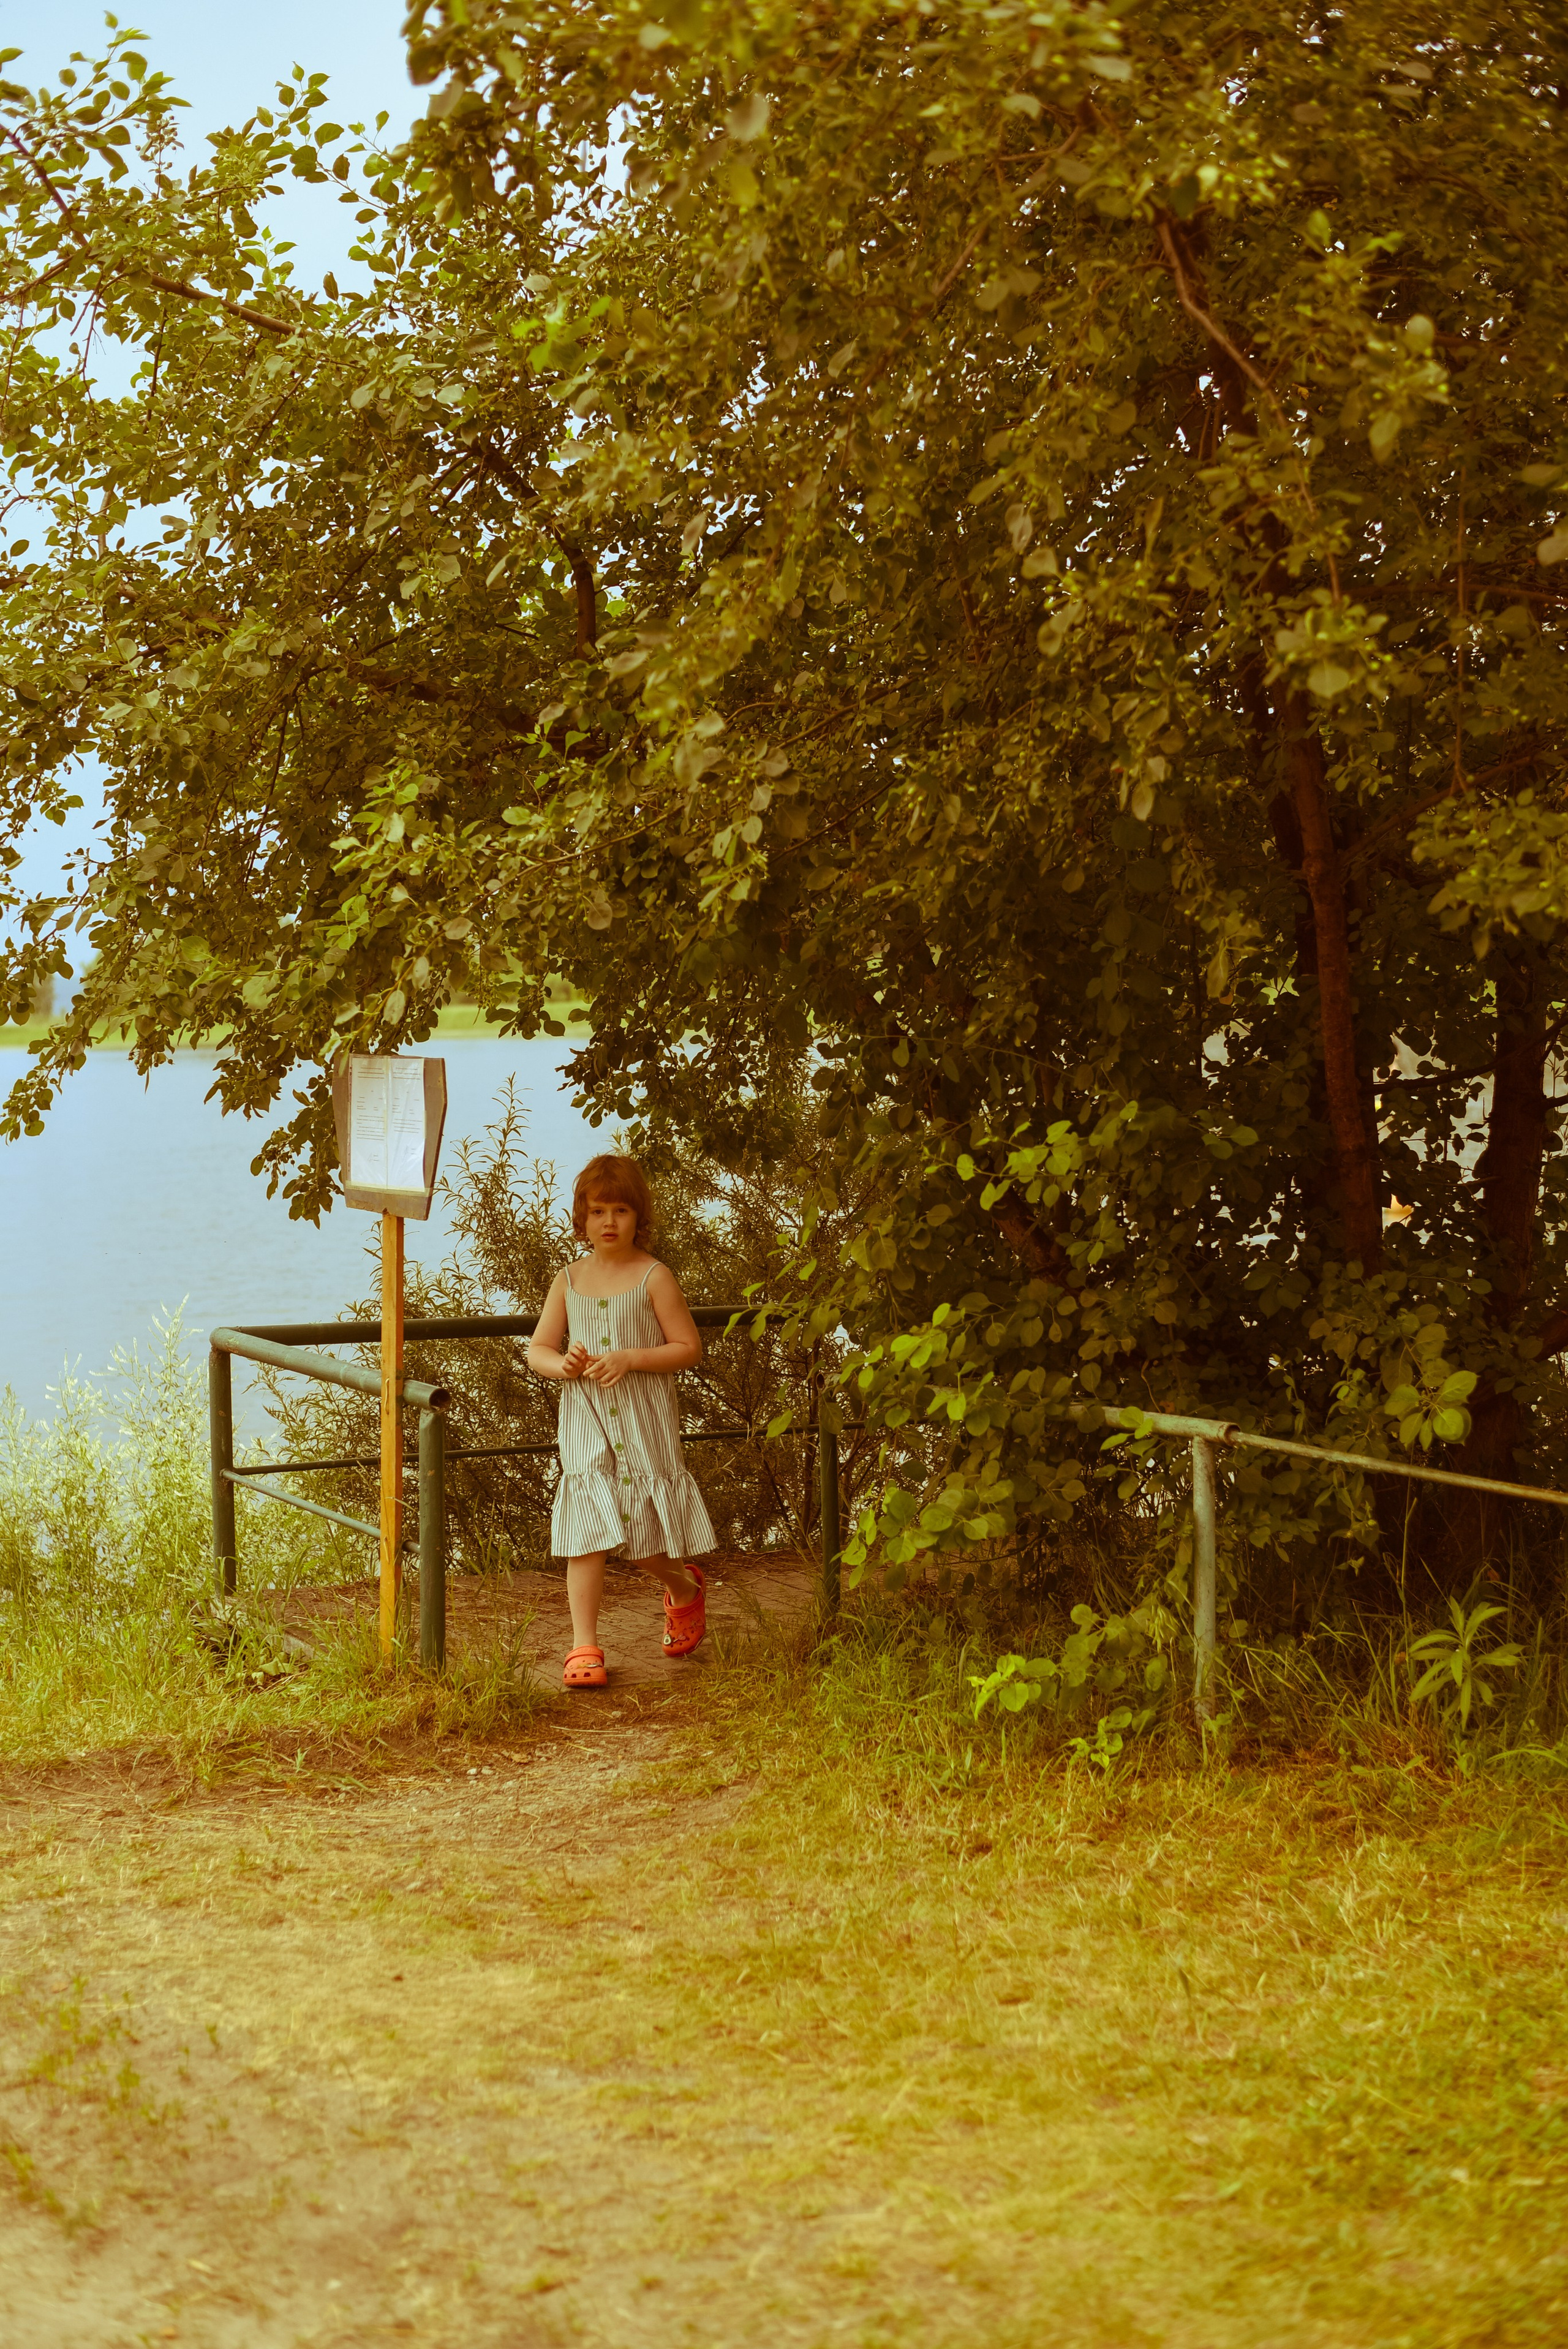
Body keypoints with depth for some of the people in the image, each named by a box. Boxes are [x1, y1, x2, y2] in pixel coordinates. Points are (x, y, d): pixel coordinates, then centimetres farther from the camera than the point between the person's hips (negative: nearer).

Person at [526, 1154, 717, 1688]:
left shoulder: (654, 1277, -3)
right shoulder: (569, 1280, 8)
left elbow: (688, 1347, -5)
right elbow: (537, 1349, 9)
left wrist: (629, 1359, -18)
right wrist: (561, 1364, -14)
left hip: (644, 1423, -3)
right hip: (585, 1425, 3)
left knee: (644, 1534, 1)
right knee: (586, 1533, -5)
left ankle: (685, 1587, 34)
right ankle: (584, 1646, -1)